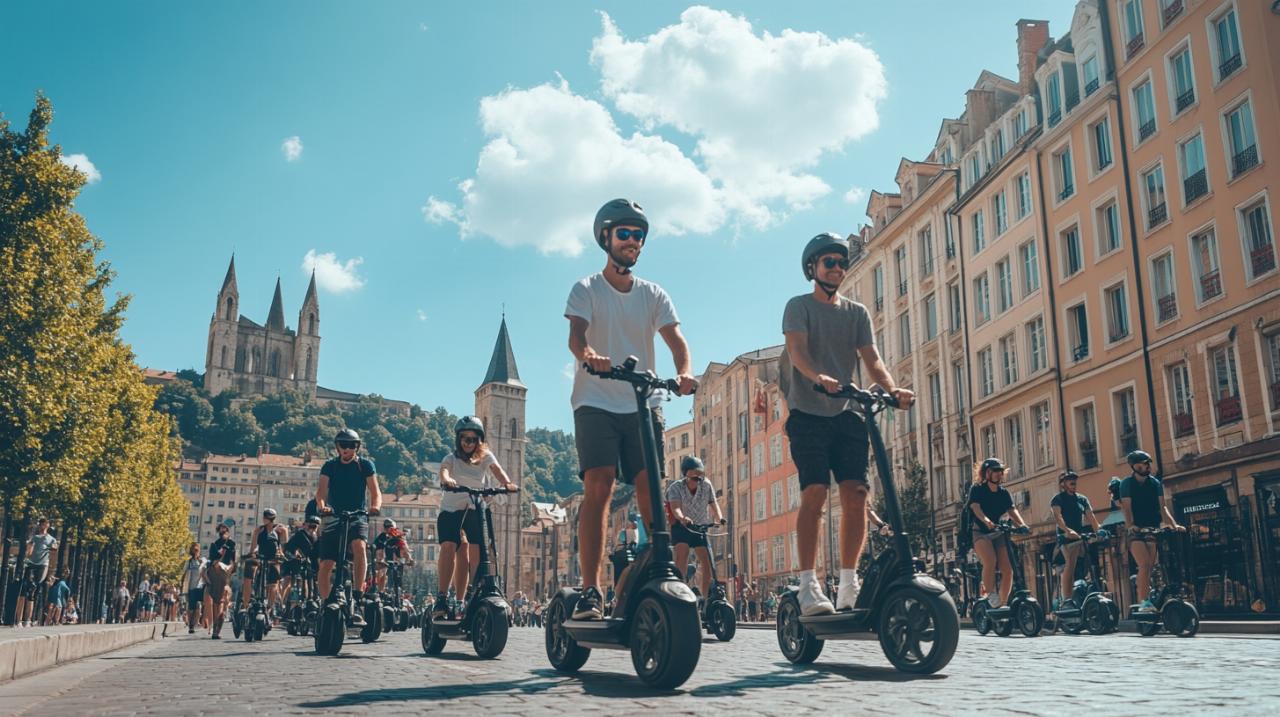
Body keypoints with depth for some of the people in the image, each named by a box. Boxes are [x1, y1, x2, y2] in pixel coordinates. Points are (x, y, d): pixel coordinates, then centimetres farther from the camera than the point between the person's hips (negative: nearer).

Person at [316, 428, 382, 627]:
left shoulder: (365, 465, 2)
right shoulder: (330, 466, 5)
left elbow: (375, 491, -7)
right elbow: (321, 490, -9)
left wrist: (375, 506, -30)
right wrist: (322, 505, -31)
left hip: (357, 517, -2)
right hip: (334, 518, 2)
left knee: (359, 546, -32)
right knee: (325, 566, -5)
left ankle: (358, 596, -29)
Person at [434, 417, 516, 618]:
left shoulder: (485, 457, 8)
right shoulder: (451, 458, 4)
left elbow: (496, 469, -12)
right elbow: (444, 471, -18)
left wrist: (506, 483, -35)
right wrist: (446, 480, -43)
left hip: (475, 510, 1)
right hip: (451, 510, -1)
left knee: (476, 554, -11)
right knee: (448, 547, -22)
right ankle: (442, 597, -21)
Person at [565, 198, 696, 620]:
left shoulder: (653, 295, 13)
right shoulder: (587, 290, 5)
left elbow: (675, 338, -2)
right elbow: (576, 334, -13)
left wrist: (684, 372, -25)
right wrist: (589, 356, -37)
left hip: (643, 404, 3)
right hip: (596, 403, -3)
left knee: (650, 489, -6)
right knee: (598, 486, -15)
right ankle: (590, 590, -16)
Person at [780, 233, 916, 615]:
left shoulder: (857, 312, 15)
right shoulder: (799, 306, 3)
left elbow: (871, 358, 3)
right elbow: (797, 349, -15)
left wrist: (892, 389, -18)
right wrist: (818, 377, -37)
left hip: (846, 414, 4)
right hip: (808, 414, -4)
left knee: (856, 495, -8)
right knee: (814, 493, -16)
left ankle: (849, 587, 0)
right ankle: (809, 587, -14)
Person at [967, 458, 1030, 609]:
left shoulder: (1004, 493, 12)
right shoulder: (977, 489, -1)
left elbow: (1012, 510, -3)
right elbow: (975, 507, -19)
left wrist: (1022, 524, -24)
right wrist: (986, 520, -39)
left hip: (998, 533, 4)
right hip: (981, 532, -4)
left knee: (1008, 570, -9)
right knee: (990, 561, -30)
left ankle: (1003, 603, 3)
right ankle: (989, 594, -15)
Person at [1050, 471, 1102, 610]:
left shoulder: (1082, 499, 19)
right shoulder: (1058, 499, 3)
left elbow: (1091, 516, 9)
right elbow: (1057, 516, -13)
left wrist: (1099, 529, -9)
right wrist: (1067, 530, -30)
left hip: (1082, 536, 6)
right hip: (1067, 537, -6)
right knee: (1071, 563, -22)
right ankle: (1066, 600, -28)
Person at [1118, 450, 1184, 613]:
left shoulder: (1156, 483, 10)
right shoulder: (1127, 483, -1)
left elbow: (1162, 507, 5)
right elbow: (1127, 508, -10)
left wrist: (1173, 524, -9)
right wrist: (1130, 526, -25)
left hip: (1153, 529, 4)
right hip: (1136, 530, -4)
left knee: (1150, 568, 1)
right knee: (1144, 565, -17)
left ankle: (1144, 602, 7)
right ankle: (1144, 602, -19)